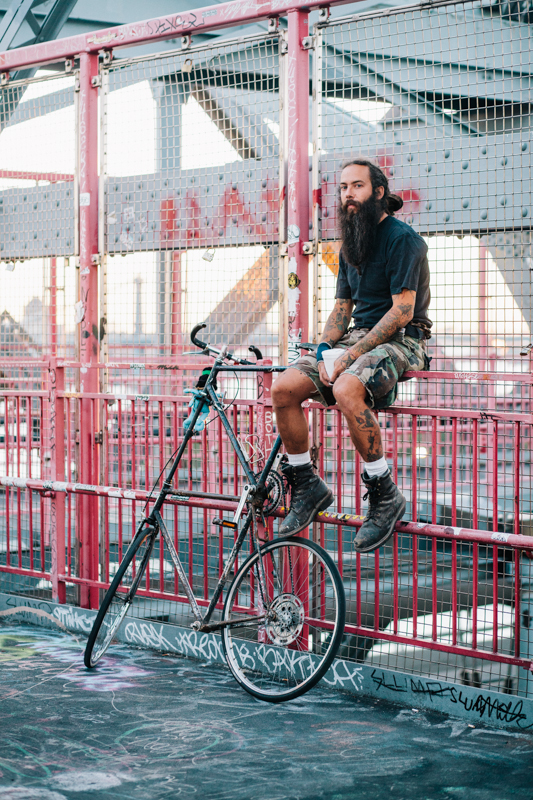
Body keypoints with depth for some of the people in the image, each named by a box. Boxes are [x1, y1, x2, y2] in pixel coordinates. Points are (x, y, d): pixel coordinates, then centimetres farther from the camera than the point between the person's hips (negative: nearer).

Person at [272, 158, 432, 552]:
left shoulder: (402, 239, -10)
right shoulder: (351, 246, 17)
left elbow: (402, 311, -17)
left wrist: (351, 355, -20)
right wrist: (324, 350, -3)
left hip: (399, 341, -8)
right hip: (358, 337, 8)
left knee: (346, 388, -38)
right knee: (284, 387, -13)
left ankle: (385, 495, -24)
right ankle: (307, 486, 1)